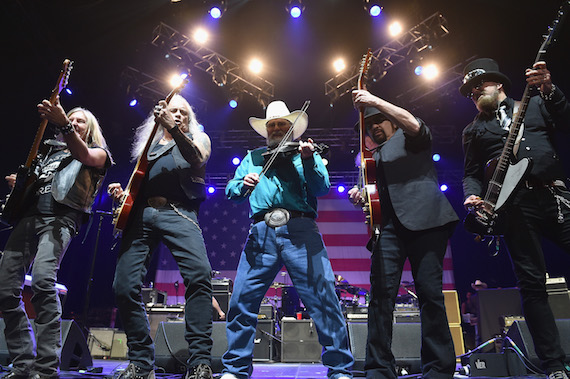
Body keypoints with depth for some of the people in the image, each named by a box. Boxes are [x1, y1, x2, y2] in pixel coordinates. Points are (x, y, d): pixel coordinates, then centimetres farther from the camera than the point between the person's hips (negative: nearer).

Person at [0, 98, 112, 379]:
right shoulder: (50, 150, 31)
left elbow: (84, 156, -13)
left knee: (42, 280, -27)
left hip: (60, 218, -6)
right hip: (29, 215, 7)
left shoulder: (98, 152, 13)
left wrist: (63, 124, -31)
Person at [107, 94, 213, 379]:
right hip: (140, 214, 4)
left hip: (178, 213, -4)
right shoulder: (148, 145, 29)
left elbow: (198, 160, -6)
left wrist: (174, 128, -20)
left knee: (199, 274, -26)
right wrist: (122, 193, 10)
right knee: (124, 285, -8)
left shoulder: (197, 138, 19)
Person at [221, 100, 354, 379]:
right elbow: (231, 191, 17)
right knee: (241, 301, 0)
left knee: (323, 299, -7)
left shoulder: (306, 153, 18)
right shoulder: (253, 157, 24)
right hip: (261, 233, 2)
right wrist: (243, 184, -5)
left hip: (300, 231, -2)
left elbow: (322, 188, 3)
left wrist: (308, 160, -13)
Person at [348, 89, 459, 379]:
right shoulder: (372, 156, 30)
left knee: (430, 291, -8)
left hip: (424, 219, -4)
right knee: (381, 292, -9)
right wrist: (361, 196, 7)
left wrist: (375, 101, -6)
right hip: (388, 225, 4)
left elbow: (415, 125, -7)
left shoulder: (408, 138, 17)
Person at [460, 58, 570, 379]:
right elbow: (471, 173, 13)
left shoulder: (536, 104, 20)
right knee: (533, 283, -3)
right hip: (516, 206, -1)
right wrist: (473, 195, -6)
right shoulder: (473, 130, 19)